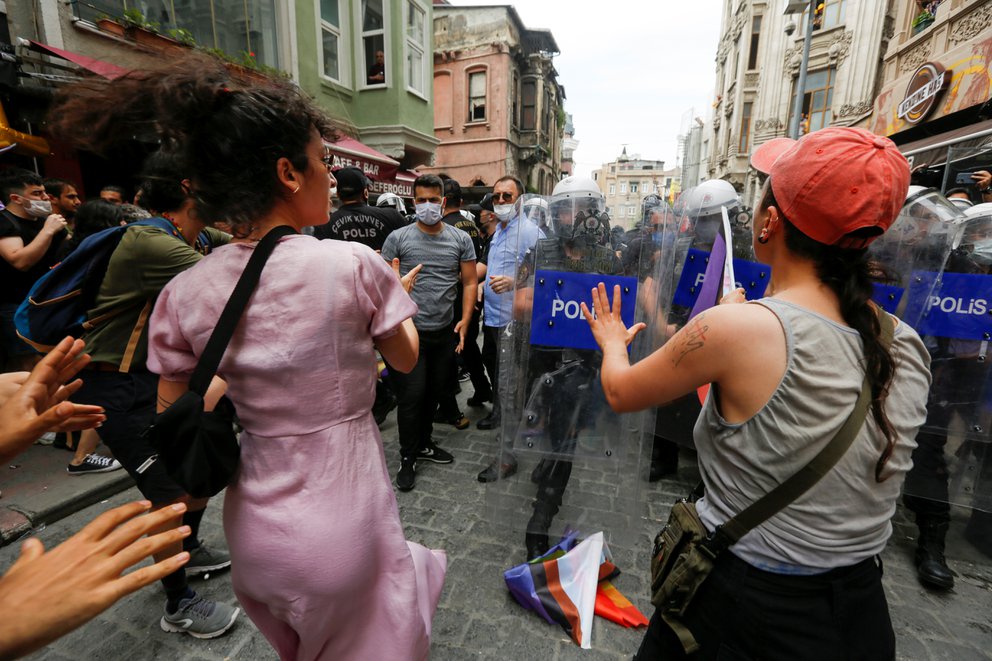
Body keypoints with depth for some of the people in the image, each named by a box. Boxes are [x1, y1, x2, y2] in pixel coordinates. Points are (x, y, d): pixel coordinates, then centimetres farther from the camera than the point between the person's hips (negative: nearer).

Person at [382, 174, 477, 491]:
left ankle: (424, 444, 36)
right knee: (412, 396, 0)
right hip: (410, 332, -3)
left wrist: (465, 319, -5)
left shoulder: (461, 239, 5)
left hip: (446, 332, 3)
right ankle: (407, 458, 19)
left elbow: (470, 282, 6)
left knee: (434, 392, 15)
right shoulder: (398, 238, -2)